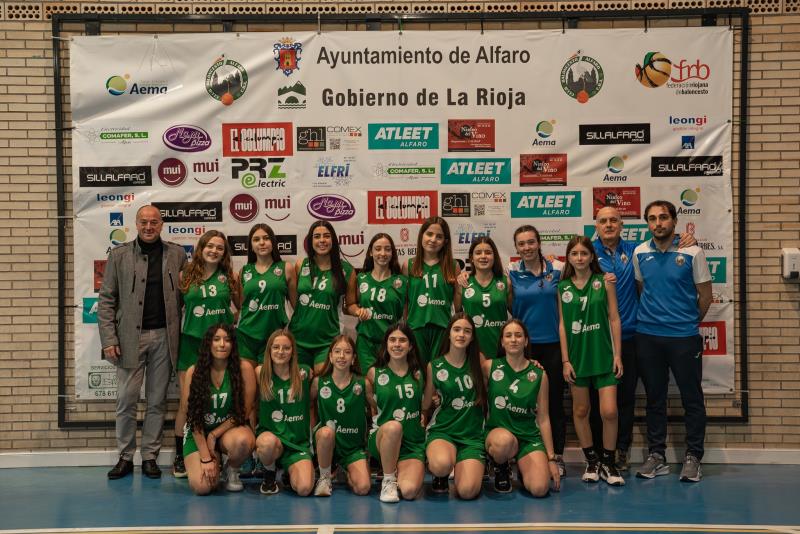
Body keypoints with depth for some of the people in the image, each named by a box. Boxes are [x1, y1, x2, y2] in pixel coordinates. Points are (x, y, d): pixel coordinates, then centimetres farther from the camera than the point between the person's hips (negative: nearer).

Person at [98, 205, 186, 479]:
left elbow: (184, 294, 6)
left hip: (164, 337, 1)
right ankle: (125, 457, 14)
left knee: (157, 400, 7)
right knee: (126, 400, 2)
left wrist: (181, 333, -3)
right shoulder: (119, 255, 4)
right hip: (130, 337, -1)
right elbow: (106, 299, 1)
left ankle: (150, 456, 16)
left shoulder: (176, 254, 7)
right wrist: (108, 339, -7)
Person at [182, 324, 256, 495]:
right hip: (199, 433, 0)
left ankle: (232, 470, -1)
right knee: (201, 487, -22)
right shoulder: (194, 371, -9)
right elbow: (193, 416, -9)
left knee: (242, 441, -37)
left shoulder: (244, 368, -11)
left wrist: (214, 435, -11)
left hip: (231, 428, 0)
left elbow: (244, 410, -6)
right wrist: (206, 457, -15)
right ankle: (216, 466, 16)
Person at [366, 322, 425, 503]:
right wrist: (376, 417, 2)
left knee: (409, 491, -25)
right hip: (382, 438, -1)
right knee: (393, 426, -38)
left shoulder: (418, 374, 6)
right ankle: (388, 481, -17)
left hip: (413, 442, 1)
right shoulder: (375, 373, 2)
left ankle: (398, 474, 13)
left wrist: (424, 416, 5)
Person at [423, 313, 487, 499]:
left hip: (473, 434, 1)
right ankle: (441, 475, 3)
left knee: (467, 491, -22)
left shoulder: (478, 362, 5)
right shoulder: (435, 366, 3)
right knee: (441, 465, -37)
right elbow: (425, 405, 10)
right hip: (442, 430, -1)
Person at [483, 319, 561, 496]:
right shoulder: (490, 367, -1)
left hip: (529, 437, 1)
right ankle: (501, 470, -3)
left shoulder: (539, 374, 2)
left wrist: (551, 458, 3)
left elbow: (543, 419, 5)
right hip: (497, 431, -1)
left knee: (540, 489, -24)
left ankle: (522, 469, 14)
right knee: (504, 440, -40)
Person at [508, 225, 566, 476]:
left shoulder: (558, 269, 0)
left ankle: (557, 456, 14)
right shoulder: (511, 273, 1)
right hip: (524, 344, 1)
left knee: (555, 401, 4)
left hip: (553, 343, 0)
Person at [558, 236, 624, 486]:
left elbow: (614, 319, 0)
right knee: (580, 411, 8)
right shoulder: (563, 287, 3)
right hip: (577, 355, 2)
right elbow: (562, 324, 4)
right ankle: (591, 461, 23)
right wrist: (565, 360, -1)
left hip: (603, 355, -2)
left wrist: (617, 354, -5)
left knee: (609, 411, -7)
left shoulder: (604, 282, -1)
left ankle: (608, 463, 9)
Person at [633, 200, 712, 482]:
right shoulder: (639, 253, 4)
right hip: (648, 336, 3)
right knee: (654, 398, 10)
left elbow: (705, 295, 2)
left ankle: (693, 457, 14)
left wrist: (689, 322, 10)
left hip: (684, 336, -3)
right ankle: (656, 455, 20)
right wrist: (652, 315, 11)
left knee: (692, 398, 3)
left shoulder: (692, 252, -5)